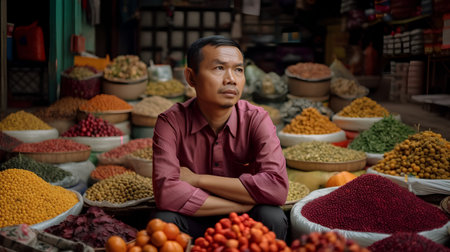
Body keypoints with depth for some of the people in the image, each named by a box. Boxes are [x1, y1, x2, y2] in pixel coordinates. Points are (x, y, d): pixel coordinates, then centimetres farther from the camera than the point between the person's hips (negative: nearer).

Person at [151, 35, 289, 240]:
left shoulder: (256, 120, -15)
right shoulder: (171, 123, -17)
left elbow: (277, 188, -29)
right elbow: (166, 193, -31)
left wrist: (197, 179, -25)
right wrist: (246, 203, -27)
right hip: (193, 223, 0)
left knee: (273, 218, -30)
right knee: (164, 220, -31)